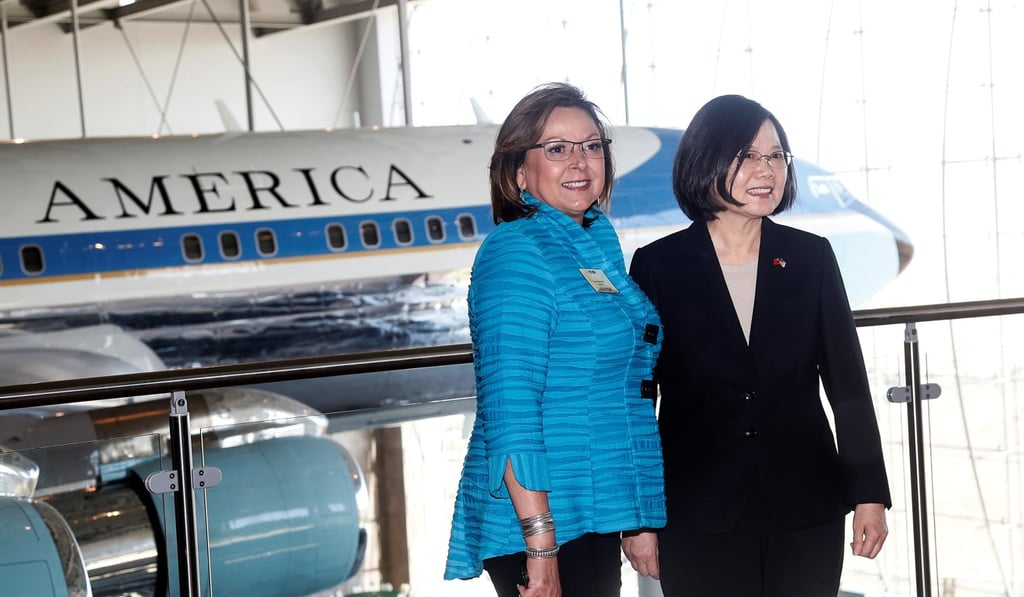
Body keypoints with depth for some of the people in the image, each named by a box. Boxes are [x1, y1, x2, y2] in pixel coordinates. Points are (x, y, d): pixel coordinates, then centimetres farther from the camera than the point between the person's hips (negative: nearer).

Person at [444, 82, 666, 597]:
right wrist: (541, 546, -25)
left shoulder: (598, 246, 11)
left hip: (593, 514, 8)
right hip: (539, 522, -8)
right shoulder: (516, 251, -13)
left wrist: (640, 524, 15)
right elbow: (508, 409, -21)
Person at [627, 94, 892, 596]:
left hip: (805, 510, 2)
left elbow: (847, 381, 5)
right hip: (699, 517, -2)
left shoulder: (811, 258, 3)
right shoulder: (658, 266, -3)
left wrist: (870, 493, 2)